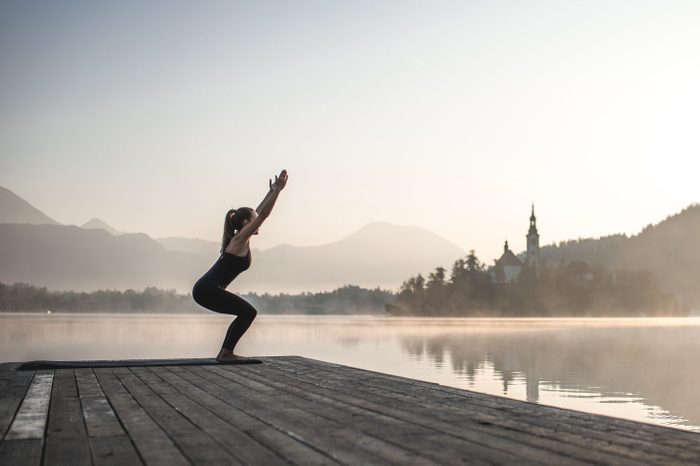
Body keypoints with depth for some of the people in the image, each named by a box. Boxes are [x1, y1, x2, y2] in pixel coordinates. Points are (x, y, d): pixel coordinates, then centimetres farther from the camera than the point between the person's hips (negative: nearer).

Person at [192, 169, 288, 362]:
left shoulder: (241, 238, 16)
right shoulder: (241, 238, -8)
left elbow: (258, 212, 25)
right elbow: (263, 215, -14)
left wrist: (272, 191, 28)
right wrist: (277, 190, -14)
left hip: (206, 289, 10)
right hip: (207, 290, -10)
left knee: (246, 313, 16)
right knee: (248, 312, -10)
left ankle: (225, 353, 16)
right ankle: (226, 353, -7)